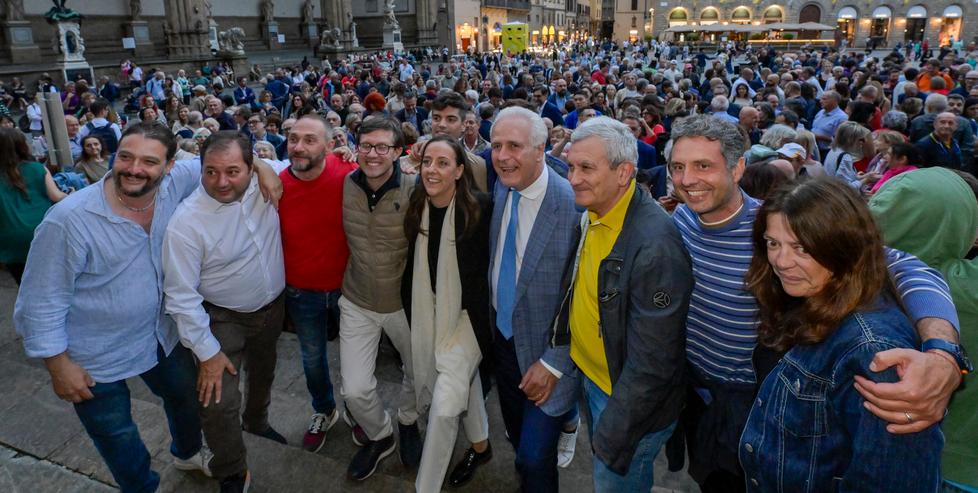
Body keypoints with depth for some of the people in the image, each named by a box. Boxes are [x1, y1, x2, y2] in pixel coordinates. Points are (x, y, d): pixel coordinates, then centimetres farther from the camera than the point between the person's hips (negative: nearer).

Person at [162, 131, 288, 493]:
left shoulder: (264, 182, -17)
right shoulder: (186, 221, -27)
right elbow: (181, 295, -21)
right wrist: (207, 352, -18)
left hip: (273, 306, 5)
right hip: (223, 318, -4)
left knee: (263, 374, 27)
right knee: (218, 403, -7)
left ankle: (256, 421, 59)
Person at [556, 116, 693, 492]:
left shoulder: (654, 245, -32)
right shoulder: (591, 215, -5)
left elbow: (652, 364, -27)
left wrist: (612, 436, -19)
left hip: (630, 403, -7)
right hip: (591, 377, 7)